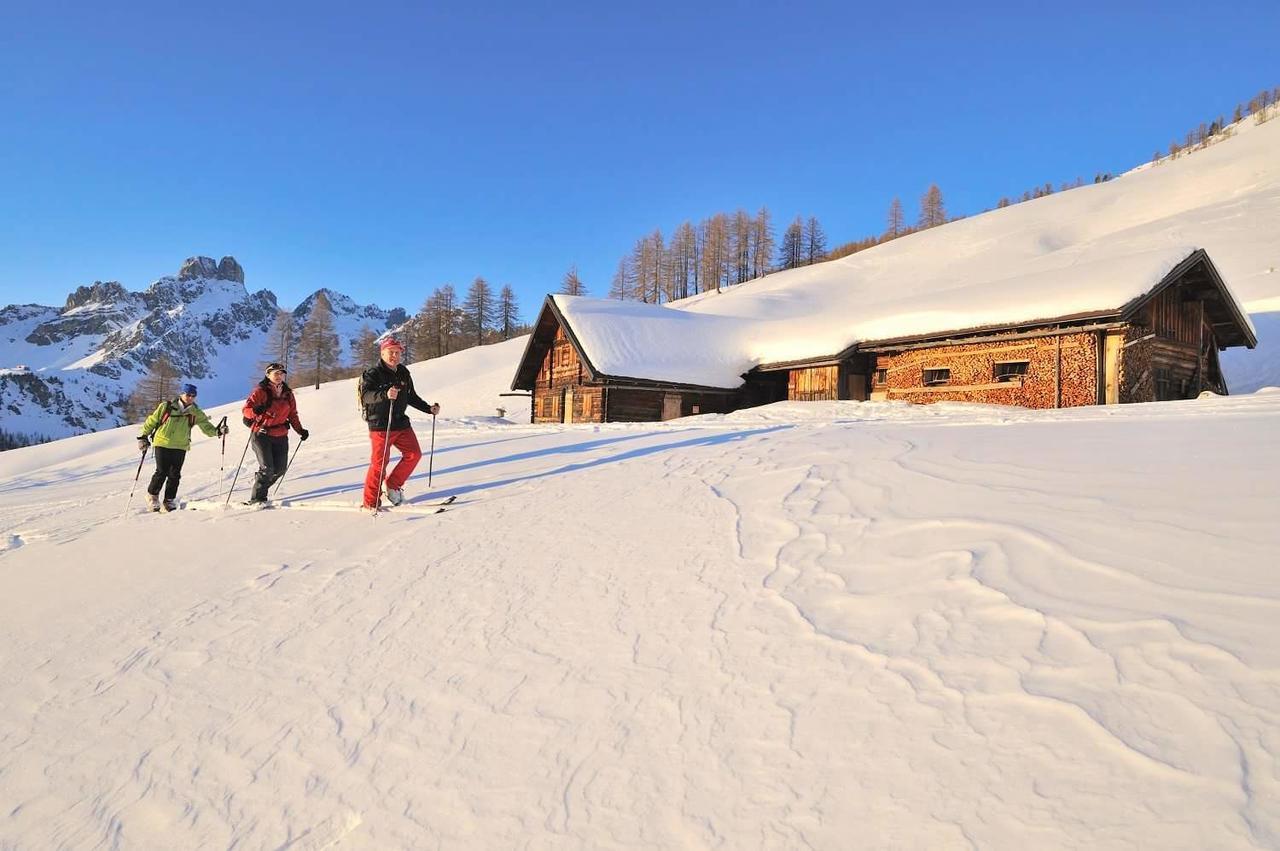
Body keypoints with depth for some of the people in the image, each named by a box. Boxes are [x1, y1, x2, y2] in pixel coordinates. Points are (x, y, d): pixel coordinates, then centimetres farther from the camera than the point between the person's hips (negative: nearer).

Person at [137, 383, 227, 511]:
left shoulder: (195, 412, 3)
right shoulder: (166, 407, -3)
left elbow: (206, 426, 0)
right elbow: (152, 421, 6)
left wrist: (217, 431, -20)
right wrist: (143, 436, 7)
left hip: (180, 447, 2)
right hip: (162, 444, -2)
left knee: (174, 475, 2)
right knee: (162, 472, -6)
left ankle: (169, 501, 15)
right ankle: (152, 496, 17)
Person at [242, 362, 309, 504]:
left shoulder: (288, 394, 10)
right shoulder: (261, 391, -6)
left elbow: (292, 415, 16)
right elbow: (246, 409, -13)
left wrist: (300, 430, 4)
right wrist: (255, 410, -36)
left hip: (281, 437, 5)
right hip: (261, 435, -5)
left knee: (280, 469, 3)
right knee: (267, 468, -13)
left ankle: (260, 487, 29)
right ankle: (256, 499, 2)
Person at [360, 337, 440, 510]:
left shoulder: (403, 373, 11)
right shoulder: (373, 374, -8)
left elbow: (411, 397, 22)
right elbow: (366, 395, -25)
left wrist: (429, 408, 13)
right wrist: (385, 394, -42)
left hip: (401, 424, 6)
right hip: (380, 426, -6)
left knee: (414, 454, 5)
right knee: (379, 462, -6)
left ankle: (393, 485, 22)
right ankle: (371, 501, 7)